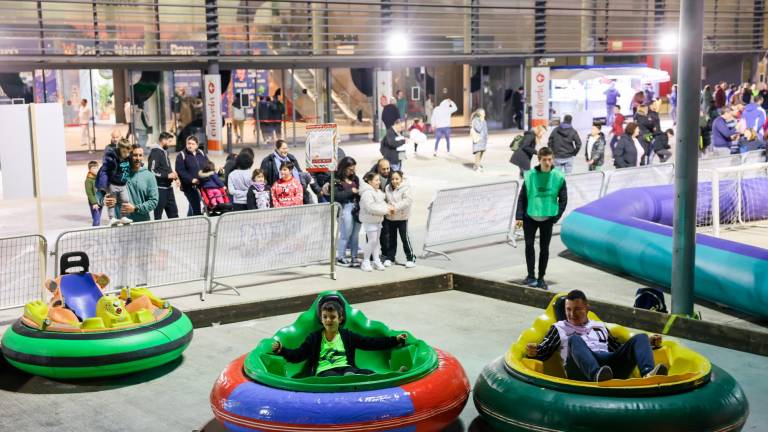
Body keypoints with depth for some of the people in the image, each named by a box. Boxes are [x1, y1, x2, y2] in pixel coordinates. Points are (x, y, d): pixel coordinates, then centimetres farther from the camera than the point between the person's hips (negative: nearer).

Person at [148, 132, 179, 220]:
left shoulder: (164, 151, 13)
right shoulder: (155, 152, -14)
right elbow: (152, 171, -23)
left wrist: (172, 174, 5)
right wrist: (167, 175, -18)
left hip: (168, 187, 9)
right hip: (160, 188, -9)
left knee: (173, 213, 13)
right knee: (158, 215, 0)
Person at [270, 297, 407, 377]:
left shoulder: (347, 335, 18)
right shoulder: (314, 338, 17)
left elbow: (371, 343, 14)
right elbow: (297, 355, 10)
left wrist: (395, 340, 6)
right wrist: (281, 350, -10)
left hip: (346, 368, 3)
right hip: (324, 371, -2)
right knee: (335, 378, -40)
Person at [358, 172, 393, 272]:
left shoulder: (378, 191, 12)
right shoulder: (367, 193, -20)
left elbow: (382, 202, 21)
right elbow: (371, 207, -27)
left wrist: (388, 206, -1)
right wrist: (386, 209, -24)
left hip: (378, 219, 9)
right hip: (369, 220, -9)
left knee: (377, 240, 13)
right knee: (372, 240, -10)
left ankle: (377, 261, 20)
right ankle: (366, 262, 1)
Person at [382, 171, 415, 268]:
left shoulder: (406, 188, -11)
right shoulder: (388, 188, 5)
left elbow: (408, 200, -21)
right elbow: (385, 200, 15)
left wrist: (396, 207, -27)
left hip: (402, 217, -5)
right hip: (389, 217, 5)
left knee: (405, 238, -3)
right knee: (390, 238, 13)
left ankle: (411, 258, 7)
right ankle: (389, 257, 24)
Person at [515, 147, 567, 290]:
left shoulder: (558, 177, -6)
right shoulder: (530, 175, -8)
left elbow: (563, 199, 2)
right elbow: (522, 197, -2)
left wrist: (556, 217, -3)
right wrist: (520, 216, -6)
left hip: (547, 218, 0)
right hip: (530, 217, 0)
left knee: (544, 249, 7)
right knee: (529, 245, -4)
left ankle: (541, 278, 18)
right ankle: (531, 275, 6)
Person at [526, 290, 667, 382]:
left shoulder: (600, 326, 34)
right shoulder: (560, 328, 25)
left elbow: (618, 349, 34)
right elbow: (544, 351, 14)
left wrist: (648, 342, 25)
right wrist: (533, 352, -9)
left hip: (611, 365, 4)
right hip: (581, 370, -3)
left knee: (640, 337, -11)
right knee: (575, 339, -32)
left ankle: (648, 374, -43)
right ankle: (597, 375, -61)